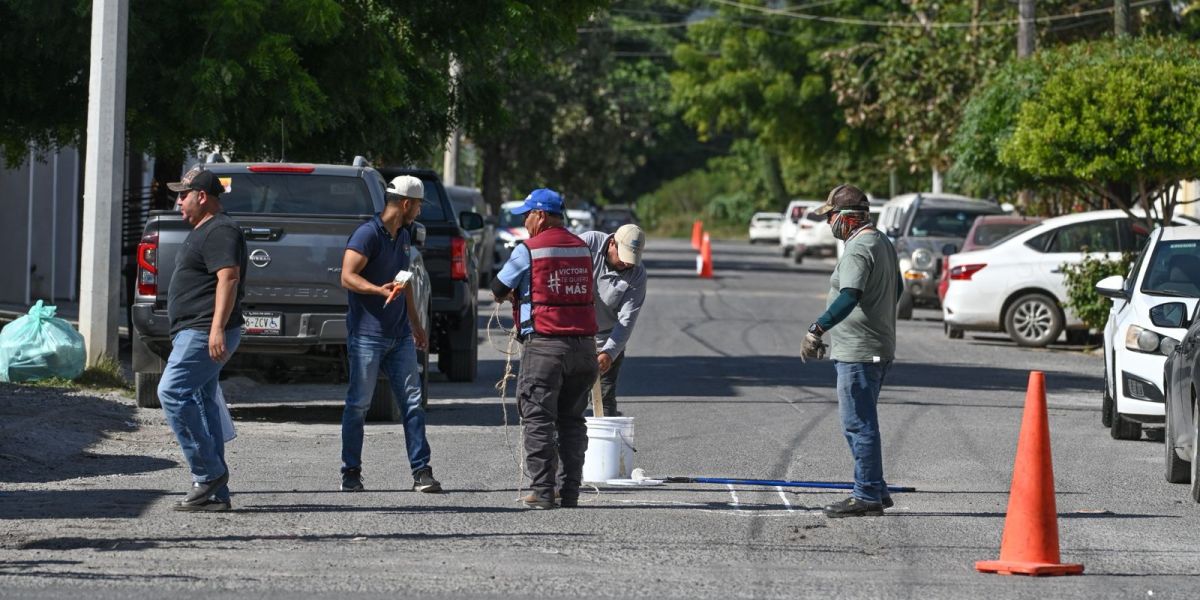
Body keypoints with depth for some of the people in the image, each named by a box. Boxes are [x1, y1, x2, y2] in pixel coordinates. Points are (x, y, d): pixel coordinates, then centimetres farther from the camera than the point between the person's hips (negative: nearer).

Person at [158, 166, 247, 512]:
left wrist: (217, 329, -30)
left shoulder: (219, 231, -11)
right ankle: (215, 493, 5)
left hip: (204, 333, -11)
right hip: (195, 333, 11)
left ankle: (208, 471, -15)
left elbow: (228, 278, -22)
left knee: (173, 392, -18)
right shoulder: (203, 231, 23)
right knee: (201, 402, 7)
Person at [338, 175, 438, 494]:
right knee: (359, 404, -1)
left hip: (399, 335, 8)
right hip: (367, 334, -8)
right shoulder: (368, 234, -11)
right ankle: (351, 473, 7)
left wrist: (415, 323, 29)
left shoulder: (402, 236, 16)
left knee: (412, 402, 1)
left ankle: (421, 472, 1)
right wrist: (379, 290, -35)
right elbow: (348, 277, -19)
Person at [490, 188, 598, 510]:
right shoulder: (581, 248, 10)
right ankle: (570, 491, 10)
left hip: (543, 344, -5)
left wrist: (511, 295, 25)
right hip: (583, 344, 5)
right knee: (571, 420, 12)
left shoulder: (529, 250, -7)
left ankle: (542, 491, -5)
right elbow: (585, 291, 14)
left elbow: (498, 288, 0)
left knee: (539, 419, -1)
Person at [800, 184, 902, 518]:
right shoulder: (883, 243, 15)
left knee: (858, 425, -7)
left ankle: (868, 497, -5)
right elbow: (897, 288, 29)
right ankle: (876, 490, 23)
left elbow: (849, 298, -31)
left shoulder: (859, 250, -17)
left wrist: (816, 331, -37)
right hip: (880, 349, 11)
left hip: (858, 353, -11)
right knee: (861, 423, 18)